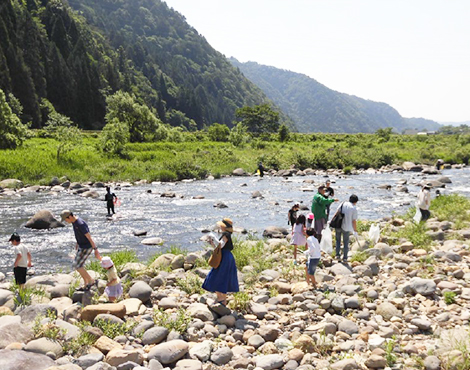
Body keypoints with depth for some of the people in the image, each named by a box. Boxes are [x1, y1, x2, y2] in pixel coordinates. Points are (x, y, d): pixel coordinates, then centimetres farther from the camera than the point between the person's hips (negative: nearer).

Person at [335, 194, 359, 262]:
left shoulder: (343, 204, 4)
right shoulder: (354, 209, -5)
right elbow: (354, 221, -6)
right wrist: (355, 231, 2)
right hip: (346, 227, -3)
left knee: (338, 241, 18)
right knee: (346, 243, 11)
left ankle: (338, 255, 12)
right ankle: (345, 258, 15)